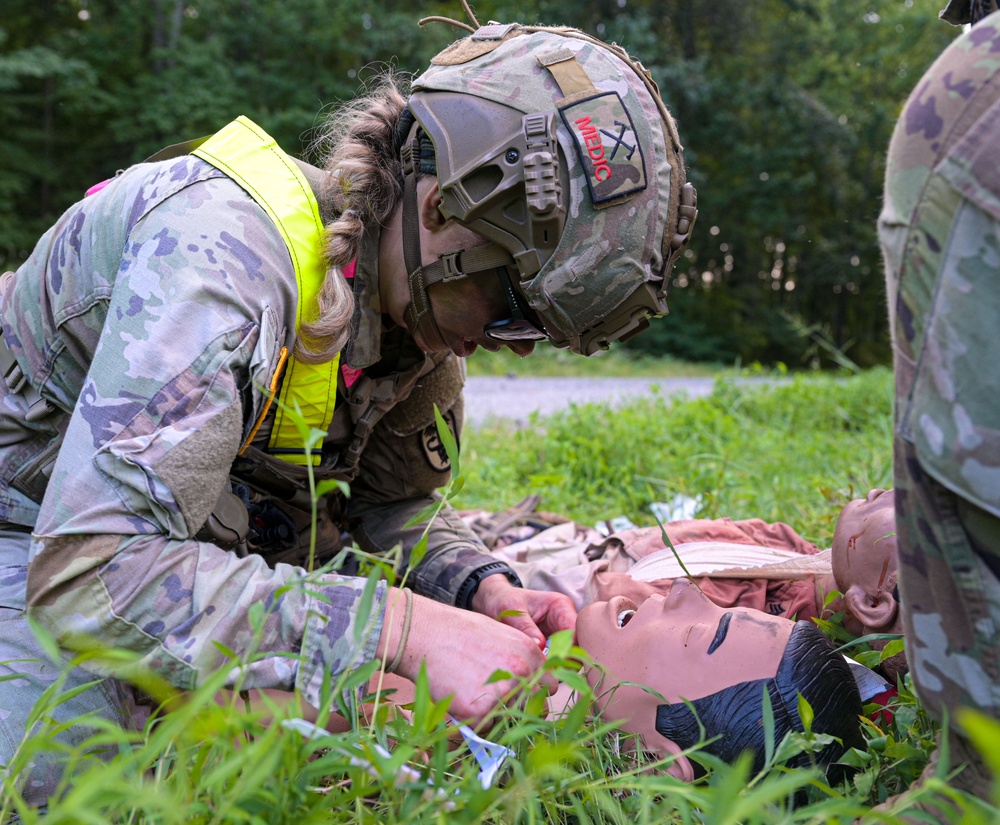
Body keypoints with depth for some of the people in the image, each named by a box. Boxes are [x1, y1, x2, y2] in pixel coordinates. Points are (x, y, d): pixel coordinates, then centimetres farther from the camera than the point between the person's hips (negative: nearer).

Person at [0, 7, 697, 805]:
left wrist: (482, 588, -19)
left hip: (187, 538, 8)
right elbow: (90, 574, -44)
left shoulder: (423, 295, -11)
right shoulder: (223, 252, -37)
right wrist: (399, 627, -46)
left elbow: (391, 496, 3)